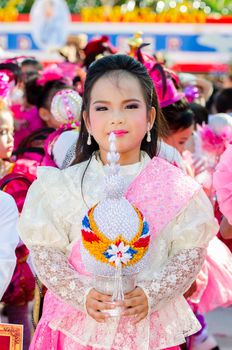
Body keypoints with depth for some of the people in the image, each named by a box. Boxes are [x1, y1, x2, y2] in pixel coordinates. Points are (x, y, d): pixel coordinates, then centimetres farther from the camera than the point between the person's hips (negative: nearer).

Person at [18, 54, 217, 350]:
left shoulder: (175, 186, -5)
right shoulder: (64, 185, -5)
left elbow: (190, 252, -4)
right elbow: (45, 250, -5)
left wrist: (151, 294, -17)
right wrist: (82, 294, -18)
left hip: (151, 323, 0)